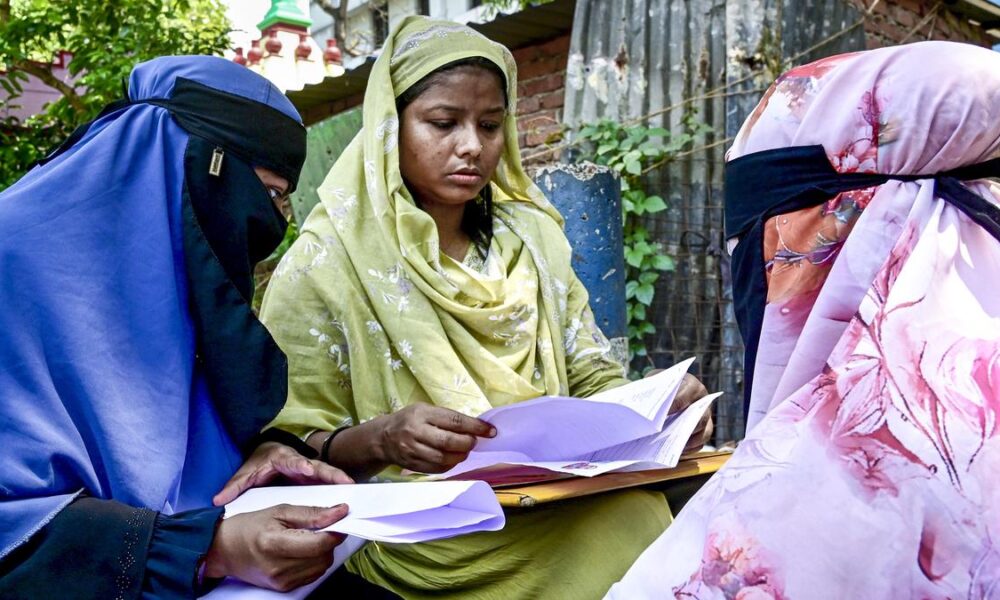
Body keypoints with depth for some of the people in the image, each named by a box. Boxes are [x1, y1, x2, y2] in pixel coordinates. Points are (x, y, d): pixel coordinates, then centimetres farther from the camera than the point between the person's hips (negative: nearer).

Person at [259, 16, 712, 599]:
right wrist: (379, 438, -25)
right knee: (615, 531, -29)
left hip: (552, 509, 5)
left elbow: (594, 382, 12)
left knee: (636, 510, -27)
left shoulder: (532, 238, 11)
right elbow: (291, 447, -4)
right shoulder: (325, 264, -4)